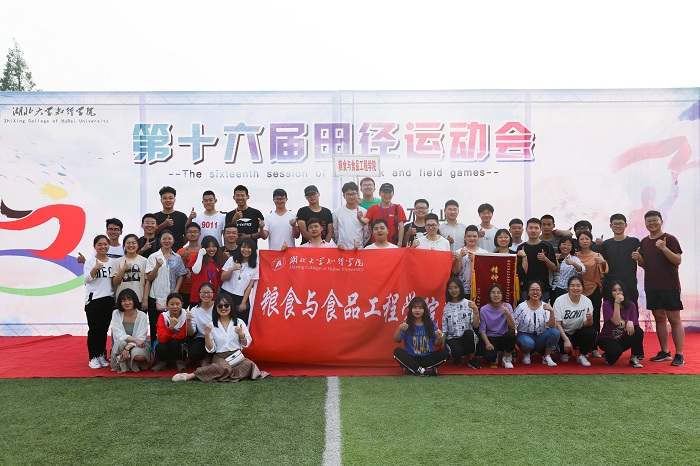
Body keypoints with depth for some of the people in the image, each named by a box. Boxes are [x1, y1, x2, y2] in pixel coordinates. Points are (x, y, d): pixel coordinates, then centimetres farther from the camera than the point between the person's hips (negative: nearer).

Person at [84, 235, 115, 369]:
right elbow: (87, 279, -11)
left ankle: (101, 356, 19)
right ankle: (93, 358, 8)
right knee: (94, 329, -1)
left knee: (104, 329, 9)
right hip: (93, 300, -3)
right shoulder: (90, 261, -1)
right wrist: (95, 269, -26)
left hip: (109, 299, 3)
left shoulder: (112, 262, 9)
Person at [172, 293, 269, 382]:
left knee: (249, 364, -32)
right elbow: (210, 349, 1)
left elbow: (246, 345, 9)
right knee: (225, 368, -38)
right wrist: (207, 334, -11)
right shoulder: (211, 325, 4)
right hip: (220, 357, -2)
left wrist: (241, 335, -10)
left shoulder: (239, 322, 6)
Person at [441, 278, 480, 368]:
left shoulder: (469, 304, 2)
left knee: (469, 333, -35)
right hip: (452, 338, 0)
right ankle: (456, 358, 7)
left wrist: (475, 310, -17)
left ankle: (471, 359, -8)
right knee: (457, 351, -34)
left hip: (468, 338, 0)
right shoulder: (446, 307, 5)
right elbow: (444, 330, 6)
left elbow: (475, 325, -6)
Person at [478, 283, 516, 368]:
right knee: (489, 357, -31)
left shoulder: (507, 307, -5)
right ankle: (494, 356, 11)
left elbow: (512, 328, -13)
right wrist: (487, 343, -22)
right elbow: (482, 330, -5)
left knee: (510, 335, -34)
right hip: (490, 338, -1)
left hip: (504, 338, 1)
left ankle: (507, 358, -6)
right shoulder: (483, 309, -7)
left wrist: (508, 314, -29)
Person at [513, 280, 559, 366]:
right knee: (528, 343, -37)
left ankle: (546, 357, -4)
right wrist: (513, 337, -22)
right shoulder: (521, 307, -7)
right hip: (525, 335, -2)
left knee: (555, 332, -25)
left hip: (540, 338, 2)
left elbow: (551, 326, -14)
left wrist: (551, 311, -29)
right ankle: (526, 354, 2)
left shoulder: (545, 306, -3)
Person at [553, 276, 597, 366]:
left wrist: (589, 319, -35)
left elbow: (587, 325, -11)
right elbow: (557, 323, -13)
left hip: (578, 333, 2)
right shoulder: (560, 300, -14)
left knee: (592, 332, -27)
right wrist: (566, 340, -24)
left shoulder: (587, 301, -7)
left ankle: (582, 355, -2)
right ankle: (564, 353, 8)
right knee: (565, 346, -32)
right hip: (563, 333, -2)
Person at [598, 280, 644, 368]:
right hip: (607, 339, -4)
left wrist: (630, 322, -30)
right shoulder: (607, 304, -13)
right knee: (617, 350, -35)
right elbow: (616, 322, -24)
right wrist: (617, 303, -29)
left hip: (623, 339, 4)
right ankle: (609, 357, 4)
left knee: (639, 331, -25)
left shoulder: (631, 305, -2)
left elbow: (635, 323, -6)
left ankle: (633, 358, -4)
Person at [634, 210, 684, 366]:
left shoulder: (670, 239, -5)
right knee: (659, 318, 10)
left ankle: (679, 355, 2)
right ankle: (664, 352, 18)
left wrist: (664, 248, -26)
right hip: (651, 287, 6)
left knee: (674, 319, -2)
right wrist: (638, 258, -5)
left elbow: (677, 261, -12)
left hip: (670, 286, -5)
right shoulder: (644, 242, 11)